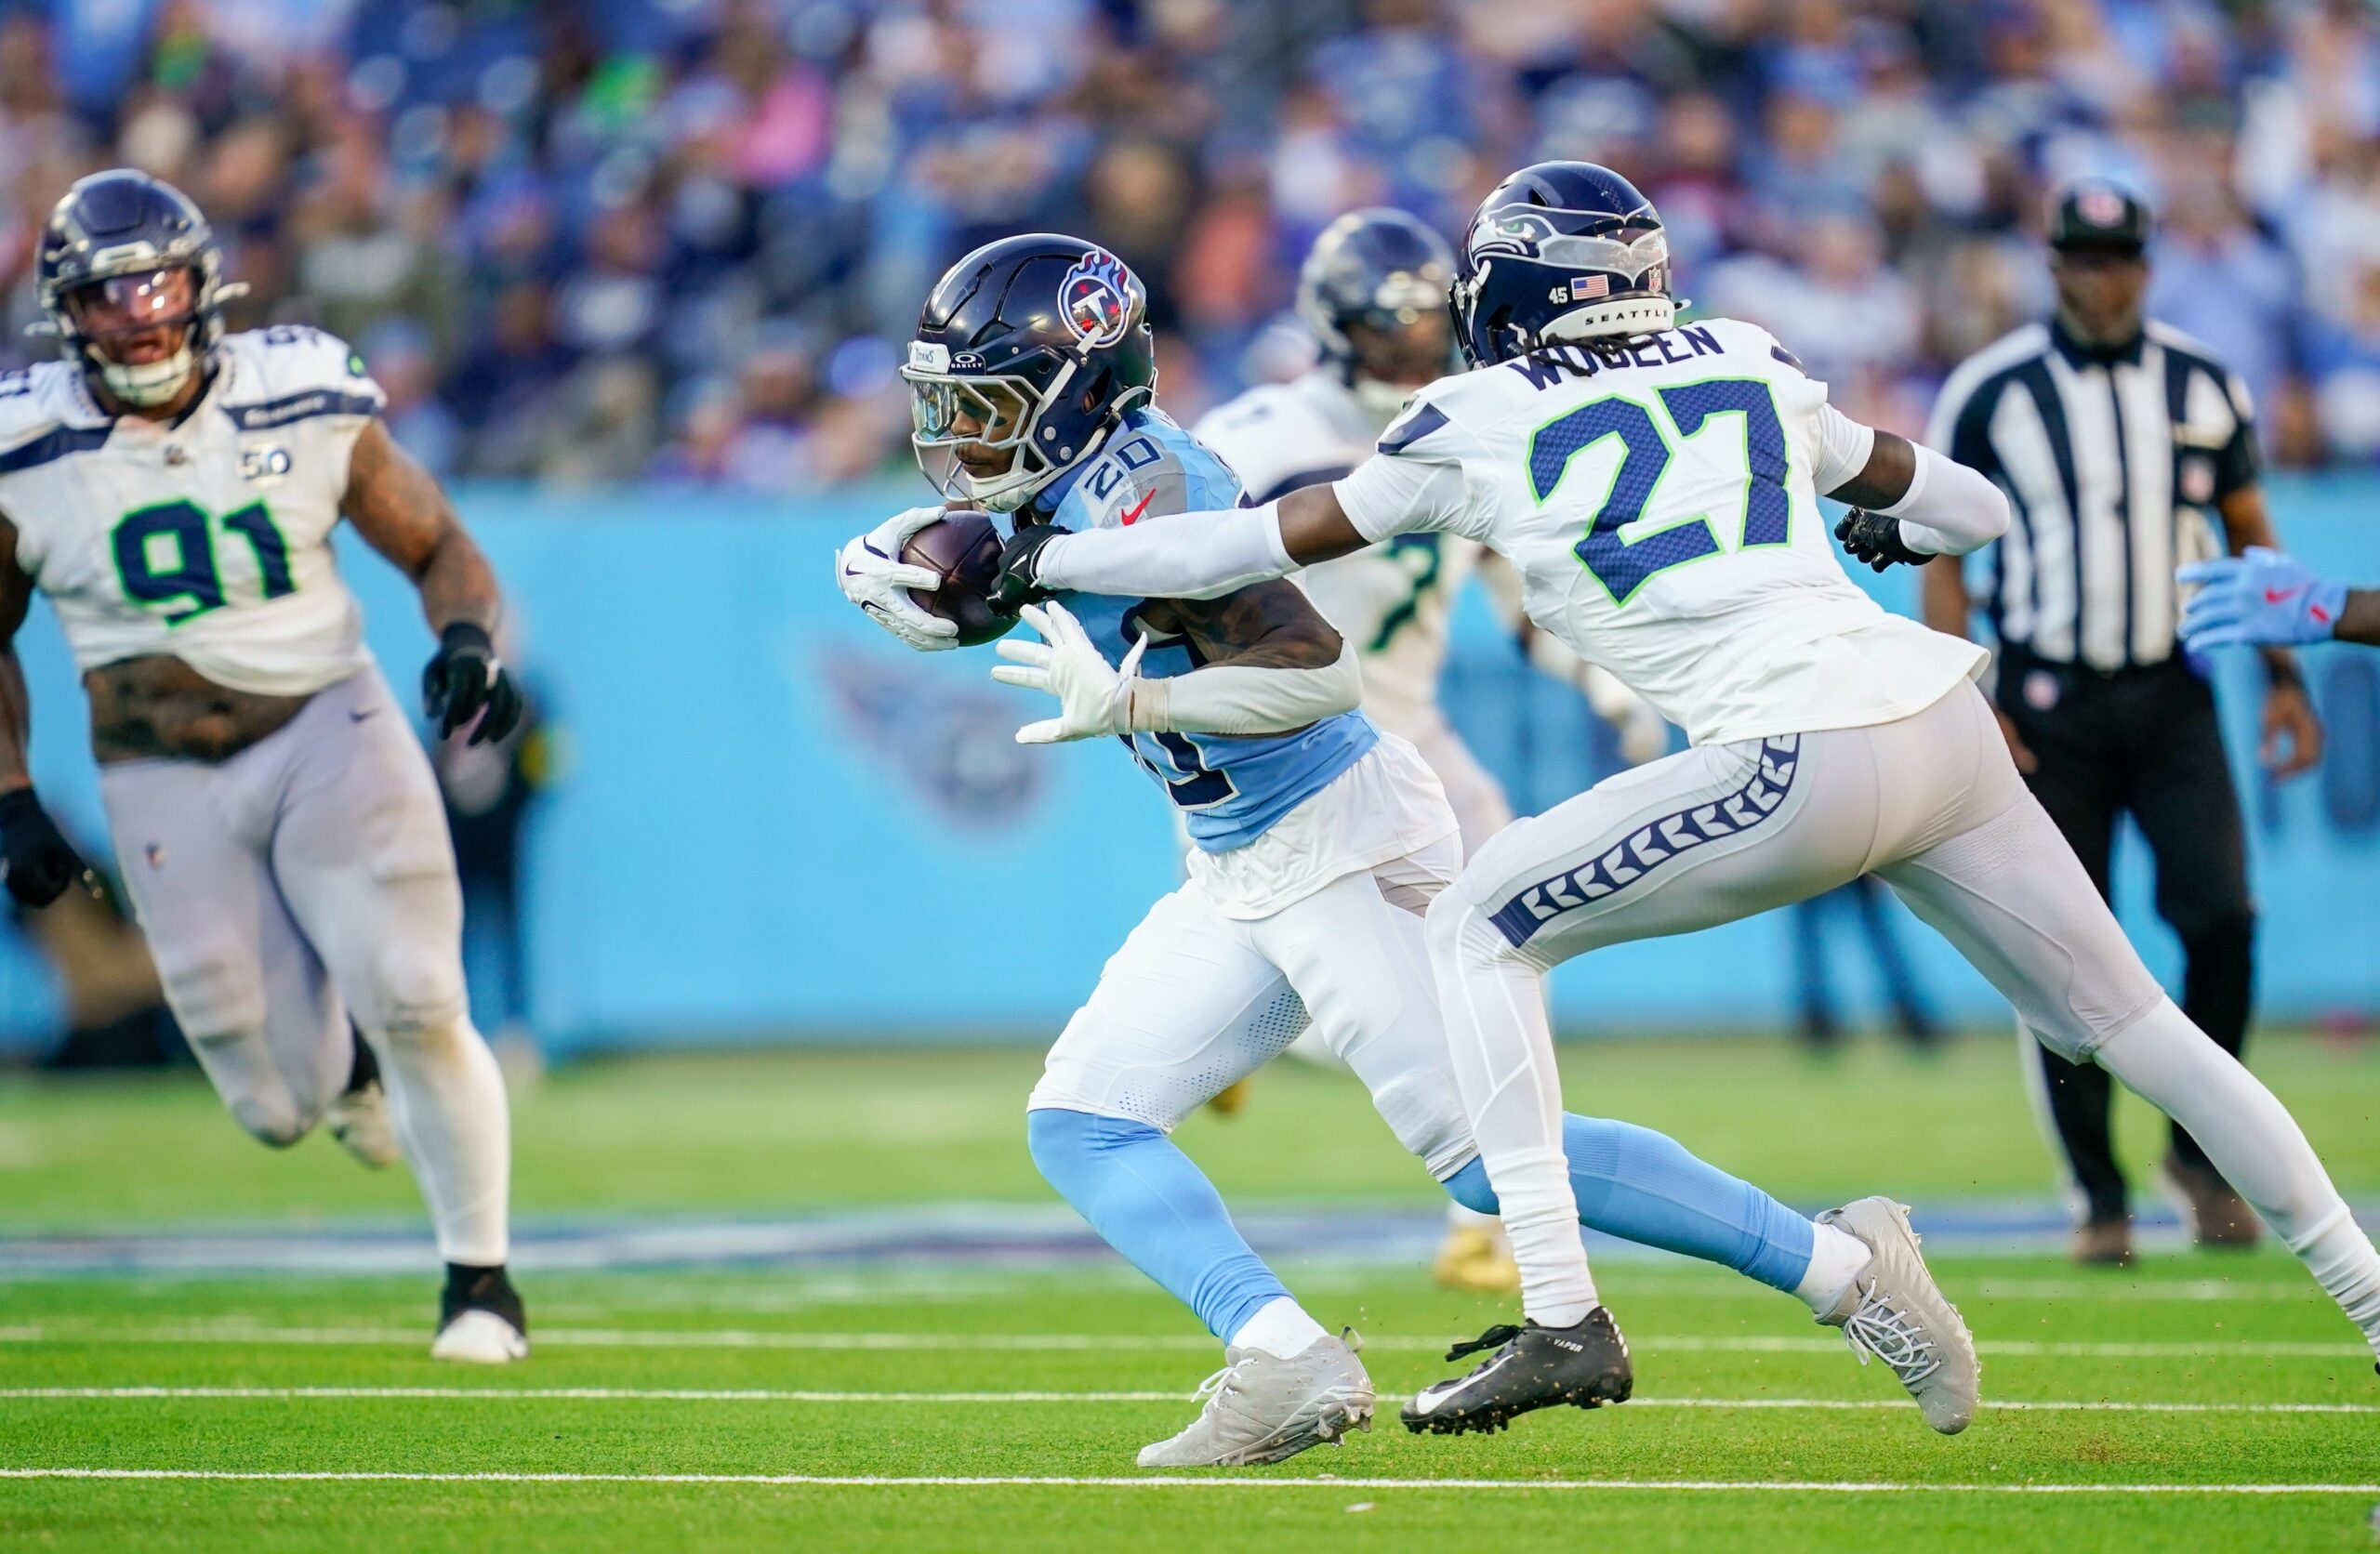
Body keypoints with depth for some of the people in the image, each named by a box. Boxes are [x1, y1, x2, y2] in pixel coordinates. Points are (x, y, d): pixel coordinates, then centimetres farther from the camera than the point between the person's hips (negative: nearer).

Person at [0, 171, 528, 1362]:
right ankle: (338, 1053, 37)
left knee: (414, 1006, -18)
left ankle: (477, 1274, 4)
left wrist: (467, 639, -17)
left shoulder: (305, 405, -6)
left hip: (327, 732, -1)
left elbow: (437, 548, 5)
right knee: (281, 1107, -3)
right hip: (167, 786, 1)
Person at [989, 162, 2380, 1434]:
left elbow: (1260, 544, 16)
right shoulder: (1753, 367, 21)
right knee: (2135, 1026, 18)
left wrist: (1040, 563, 28)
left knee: (1483, 931, 8)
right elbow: (1975, 509, 32)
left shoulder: (1475, 428, 9)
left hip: (1804, 768, -5)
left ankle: (1564, 1319, -1)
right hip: (1947, 726, 6)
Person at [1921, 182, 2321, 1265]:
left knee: (2220, 913, -13)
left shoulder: (2205, 388, 7)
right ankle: (2098, 1195, 8)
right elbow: (1943, 555, 1)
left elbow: (2249, 536, 16)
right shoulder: (1989, 394, -2)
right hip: (2047, 707, -2)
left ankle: (2201, 1145, 7)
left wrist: (2284, 676, 6)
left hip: (2172, 697, 2)